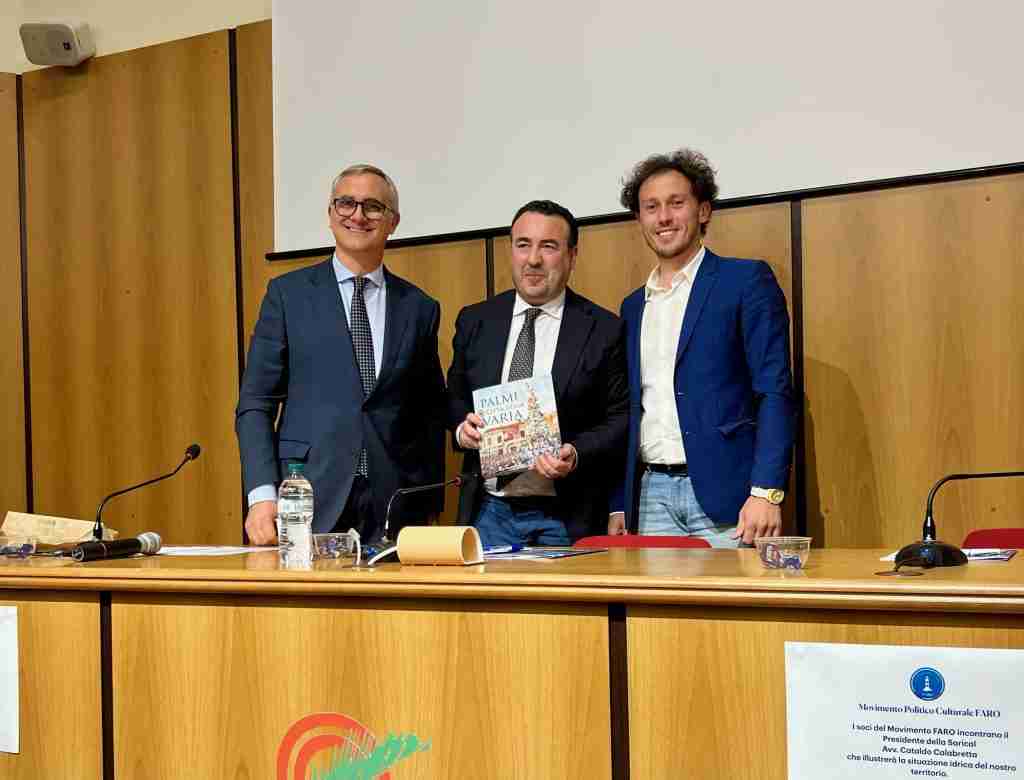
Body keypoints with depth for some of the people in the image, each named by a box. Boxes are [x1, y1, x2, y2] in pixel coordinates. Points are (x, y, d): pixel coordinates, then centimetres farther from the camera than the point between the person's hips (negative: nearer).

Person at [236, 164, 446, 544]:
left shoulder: (420, 308, 10)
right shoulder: (287, 294, 5)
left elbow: (431, 416, 13)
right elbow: (255, 404, 1)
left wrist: (428, 506, 5)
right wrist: (262, 495, -10)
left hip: (394, 512, 2)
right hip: (308, 505, -1)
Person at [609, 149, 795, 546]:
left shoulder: (747, 280, -1)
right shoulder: (633, 306, 17)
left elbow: (774, 392, -8)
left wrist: (766, 493, -17)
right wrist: (619, 506, 12)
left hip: (722, 494, -5)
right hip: (651, 496, 5)